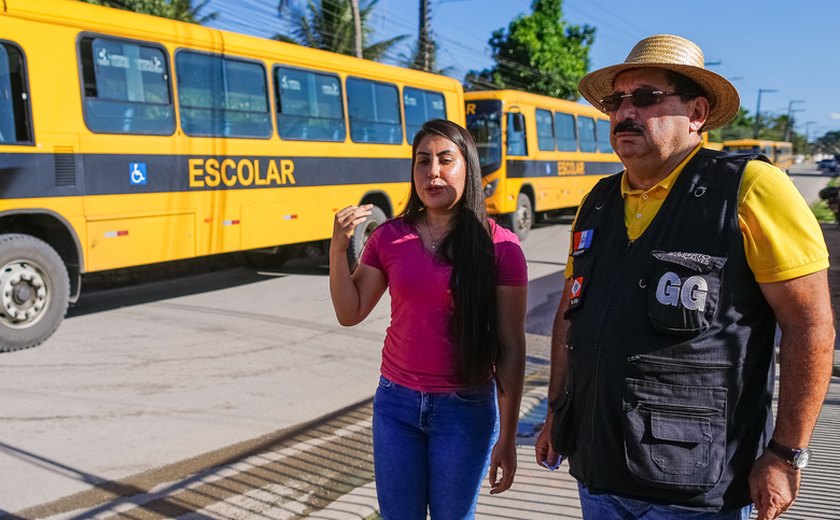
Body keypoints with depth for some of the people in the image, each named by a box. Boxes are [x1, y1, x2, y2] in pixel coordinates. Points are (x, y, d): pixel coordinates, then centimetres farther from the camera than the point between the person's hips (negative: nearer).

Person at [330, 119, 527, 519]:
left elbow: (511, 348, -8)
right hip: (396, 401, 3)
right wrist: (338, 249, -11)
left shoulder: (499, 246, -10)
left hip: (465, 409, -3)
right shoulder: (388, 237, -1)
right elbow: (350, 314, 2)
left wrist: (507, 437, -8)